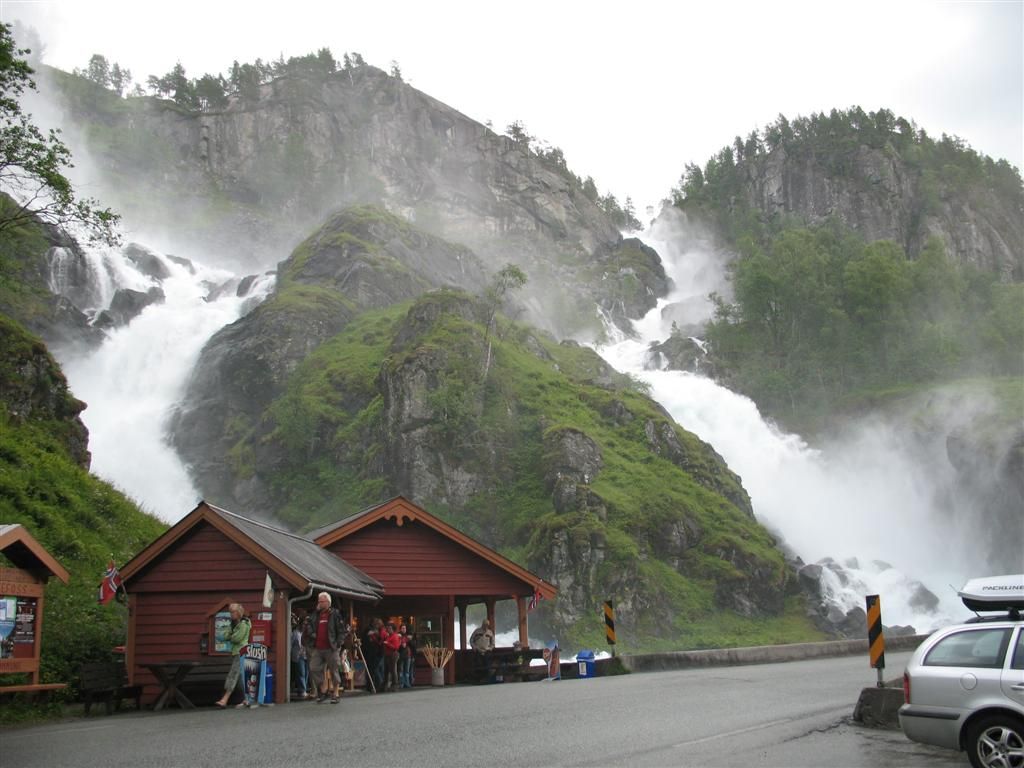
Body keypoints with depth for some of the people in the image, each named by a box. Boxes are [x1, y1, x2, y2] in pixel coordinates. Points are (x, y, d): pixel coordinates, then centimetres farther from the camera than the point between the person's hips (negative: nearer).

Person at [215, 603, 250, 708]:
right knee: (240, 677, 9)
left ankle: (224, 700, -16)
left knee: (233, 675, -12)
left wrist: (230, 637, 2)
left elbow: (237, 638, -16)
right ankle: (246, 700, 13)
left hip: (241, 652, -9)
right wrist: (232, 637, -8)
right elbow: (227, 636, 12)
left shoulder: (244, 624, -12)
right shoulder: (234, 623, 16)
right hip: (235, 652, 10)